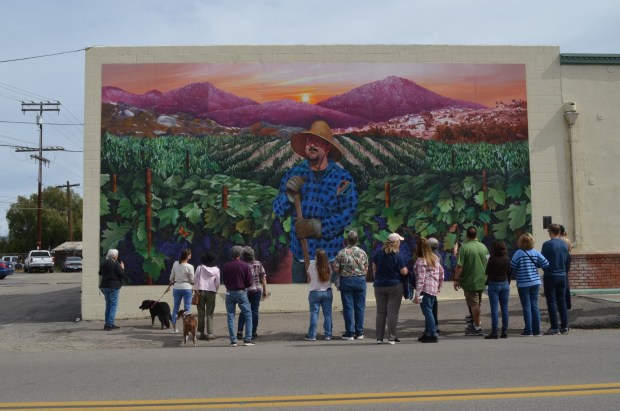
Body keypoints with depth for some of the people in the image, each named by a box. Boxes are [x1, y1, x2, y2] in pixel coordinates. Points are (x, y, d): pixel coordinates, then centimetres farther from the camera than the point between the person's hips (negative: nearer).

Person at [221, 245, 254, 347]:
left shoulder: (225, 266, 0)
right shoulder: (245, 266, -7)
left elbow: (224, 282, 7)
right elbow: (249, 283, -6)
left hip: (230, 293, 2)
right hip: (241, 293, -2)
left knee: (230, 317, 8)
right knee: (248, 315, 8)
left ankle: (233, 340, 6)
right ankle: (247, 339, 2)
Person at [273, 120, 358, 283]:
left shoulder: (342, 177, -8)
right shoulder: (294, 174, 1)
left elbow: (348, 213, -15)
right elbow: (278, 210, 3)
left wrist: (316, 226, -21)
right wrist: (289, 194, -18)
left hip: (329, 254, -3)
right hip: (299, 252, 3)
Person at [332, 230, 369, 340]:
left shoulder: (342, 253, -8)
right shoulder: (362, 252, -1)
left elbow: (336, 269, -8)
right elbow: (366, 269, 4)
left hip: (346, 281, -2)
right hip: (360, 280, 2)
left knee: (348, 307, 3)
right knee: (360, 307, 8)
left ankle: (350, 333, 6)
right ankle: (359, 333, 12)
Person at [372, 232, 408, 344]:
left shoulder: (379, 253, 1)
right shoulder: (398, 256, -11)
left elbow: (374, 268, 9)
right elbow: (404, 272, -12)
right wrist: (407, 269, 10)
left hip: (379, 286, 4)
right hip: (395, 286, -4)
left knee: (380, 312, 10)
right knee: (392, 312, 1)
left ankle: (379, 338, 12)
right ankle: (391, 338, 1)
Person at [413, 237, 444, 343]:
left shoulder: (421, 260, -13)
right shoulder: (435, 258, 11)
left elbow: (421, 278, -18)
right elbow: (441, 272, 17)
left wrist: (417, 294, -17)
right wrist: (440, 286, 25)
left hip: (425, 289, -8)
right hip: (434, 289, 8)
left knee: (427, 311, -3)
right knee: (429, 311, 15)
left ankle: (433, 335, -3)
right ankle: (427, 333, 21)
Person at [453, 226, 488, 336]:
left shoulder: (464, 247, -14)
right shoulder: (483, 247, 4)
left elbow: (459, 266, -18)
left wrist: (456, 280, -10)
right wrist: (485, 277, 26)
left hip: (470, 281, -6)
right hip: (482, 280, 6)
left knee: (473, 304, 0)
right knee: (477, 304, 17)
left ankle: (477, 328, 5)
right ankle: (475, 324, 26)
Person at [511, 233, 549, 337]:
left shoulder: (518, 253, -12)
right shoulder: (536, 253, 0)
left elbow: (512, 266, -13)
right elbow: (546, 264, -2)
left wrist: (516, 273, 8)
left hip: (523, 283, -4)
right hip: (535, 282, 4)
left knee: (526, 306, 1)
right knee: (535, 306, 10)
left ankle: (528, 331, 2)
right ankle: (537, 330, 12)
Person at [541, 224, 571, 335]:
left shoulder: (547, 244, -13)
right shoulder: (564, 244, 5)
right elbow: (568, 260, 13)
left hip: (550, 276, -5)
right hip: (562, 276, 5)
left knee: (551, 302, 0)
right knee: (562, 301, 11)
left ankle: (555, 328, -1)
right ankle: (565, 327, 12)